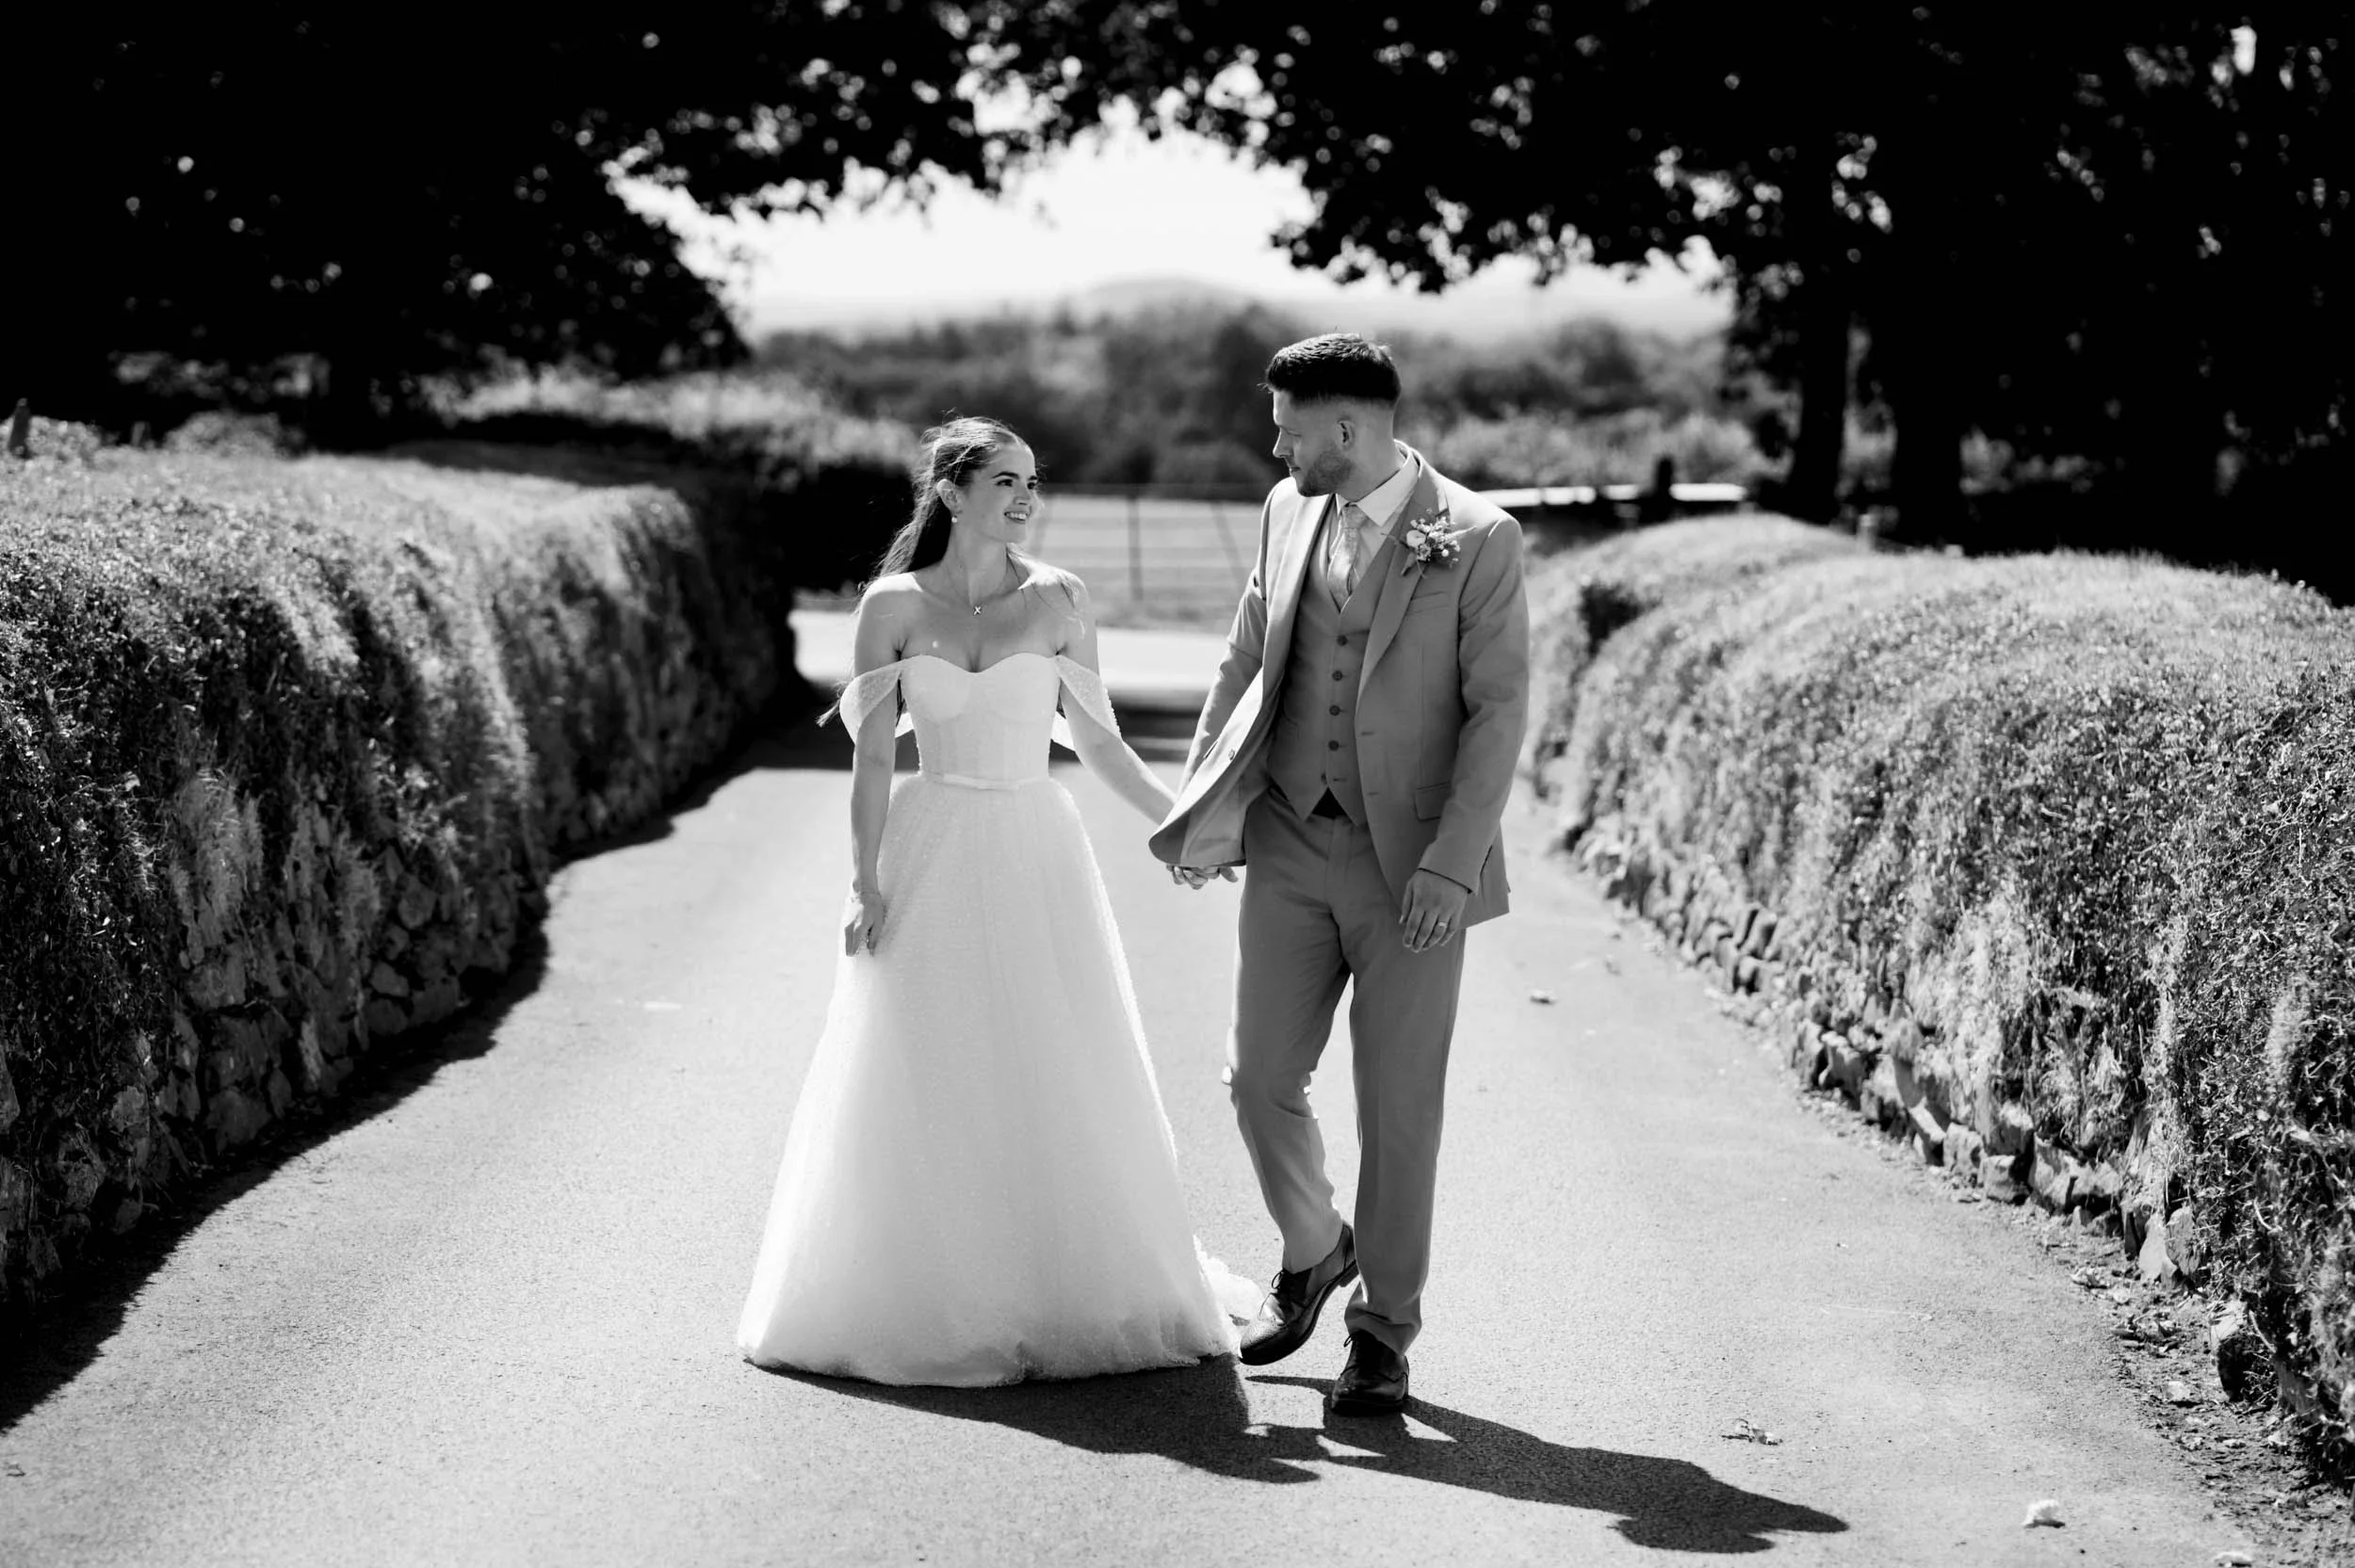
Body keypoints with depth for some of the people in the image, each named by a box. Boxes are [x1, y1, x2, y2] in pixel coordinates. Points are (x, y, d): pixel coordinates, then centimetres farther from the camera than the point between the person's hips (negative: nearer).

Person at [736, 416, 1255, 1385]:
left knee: (1059, 1082, 3)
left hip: (1035, 858, 1)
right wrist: (866, 884, -6)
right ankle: (926, 1300, 13)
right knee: (925, 1084, 2)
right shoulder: (894, 605, -1)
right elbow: (872, 755, -1)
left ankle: (1067, 1293, 16)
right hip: (931, 860, -1)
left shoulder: (1057, 600, 1)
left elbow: (1094, 739, 7)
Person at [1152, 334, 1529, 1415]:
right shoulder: (1289, 513, 6)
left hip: (1414, 862, -5)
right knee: (1261, 1077, 4)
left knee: (1398, 1106, 3)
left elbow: (1498, 710, -11)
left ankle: (1384, 1334, 17)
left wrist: (1450, 864, -17)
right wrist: (1202, 810, 9)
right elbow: (1247, 664, 15)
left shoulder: (1478, 540, -11)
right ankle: (1314, 1254, 31)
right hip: (1290, 843, 5)